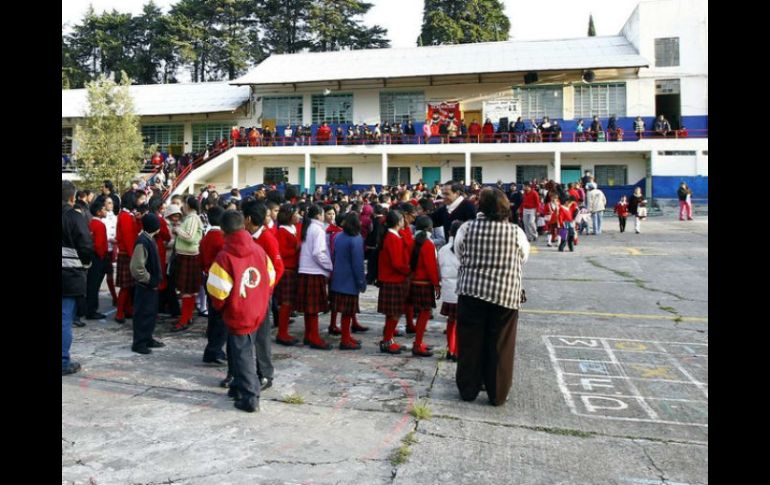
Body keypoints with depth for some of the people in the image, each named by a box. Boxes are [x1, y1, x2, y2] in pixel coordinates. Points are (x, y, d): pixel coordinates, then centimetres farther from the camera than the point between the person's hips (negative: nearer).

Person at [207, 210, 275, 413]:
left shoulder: (225, 256, -19)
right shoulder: (259, 250, -4)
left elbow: (218, 290, -17)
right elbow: (270, 279, 3)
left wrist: (218, 306, 5)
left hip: (237, 314, -5)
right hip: (257, 312, 5)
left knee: (242, 354, 6)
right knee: (245, 351, 22)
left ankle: (250, 397, 8)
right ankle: (239, 386, 37)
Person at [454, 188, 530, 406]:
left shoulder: (468, 228, -4)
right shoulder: (516, 232, -4)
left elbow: (459, 253, 8)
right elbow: (524, 257, 9)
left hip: (472, 290, 1)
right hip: (506, 294, 0)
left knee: (470, 342, 11)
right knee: (500, 345, 9)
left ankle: (468, 389, 22)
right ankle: (497, 394, 19)